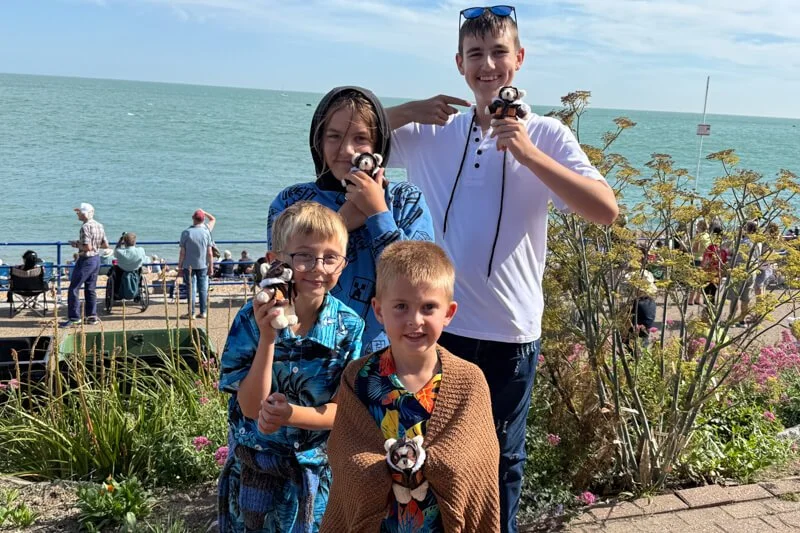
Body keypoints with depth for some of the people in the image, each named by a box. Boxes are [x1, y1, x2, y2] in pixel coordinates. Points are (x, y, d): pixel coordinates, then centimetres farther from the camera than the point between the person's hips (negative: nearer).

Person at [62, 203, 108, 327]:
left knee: (74, 289, -2)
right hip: (97, 259, 9)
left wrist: (76, 245, -9)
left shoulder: (85, 227, -18)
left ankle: (74, 318, -1)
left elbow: (87, 247, -25)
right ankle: (92, 316, 17)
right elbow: (105, 245, 10)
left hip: (86, 260, -9)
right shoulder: (99, 225, 7)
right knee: (91, 289, 14)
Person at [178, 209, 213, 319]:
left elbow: (182, 252, -5)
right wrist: (211, 266, 6)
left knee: (191, 288, 3)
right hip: (203, 265, 1)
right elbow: (209, 253, -2)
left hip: (189, 265, -1)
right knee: (203, 288, 7)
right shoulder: (206, 232, -2)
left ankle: (191, 313, 5)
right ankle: (203, 312, 9)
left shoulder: (186, 232, -6)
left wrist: (179, 266, 2)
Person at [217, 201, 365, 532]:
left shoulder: (349, 327, -12)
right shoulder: (251, 320, -14)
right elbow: (252, 408, -17)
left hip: (319, 471, 1)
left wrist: (291, 415, -29)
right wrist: (267, 338, -29)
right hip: (255, 471, 0)